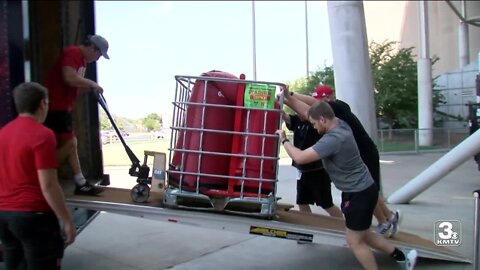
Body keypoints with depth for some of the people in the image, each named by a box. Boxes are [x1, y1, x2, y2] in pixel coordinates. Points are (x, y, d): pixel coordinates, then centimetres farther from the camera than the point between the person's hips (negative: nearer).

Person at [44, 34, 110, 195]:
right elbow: (69, 78, -28)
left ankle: (81, 184, 15)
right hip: (55, 106, -11)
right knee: (68, 143, -7)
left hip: (62, 106, 11)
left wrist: (91, 87, -1)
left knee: (71, 144, 10)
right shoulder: (73, 53, -14)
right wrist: (92, 83, -15)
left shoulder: (82, 59, 16)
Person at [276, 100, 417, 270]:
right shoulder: (339, 123, 0)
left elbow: (299, 158, -29)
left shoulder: (333, 139, -29)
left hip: (359, 194, -10)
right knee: (362, 235, 23)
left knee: (355, 241, 6)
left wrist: (284, 140, -13)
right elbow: (308, 111, 9)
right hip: (361, 190, 10)